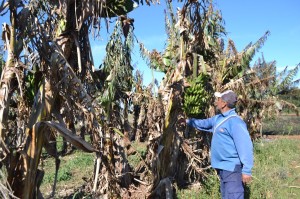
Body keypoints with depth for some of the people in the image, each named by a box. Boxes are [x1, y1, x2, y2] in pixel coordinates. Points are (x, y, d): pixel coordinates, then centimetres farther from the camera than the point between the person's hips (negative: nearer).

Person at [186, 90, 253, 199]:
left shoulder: (235, 121, -20)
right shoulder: (218, 118, 11)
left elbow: (245, 146, -23)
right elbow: (203, 124, 30)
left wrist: (246, 170, -25)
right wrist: (187, 121, 34)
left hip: (232, 169, -10)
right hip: (223, 168, 10)